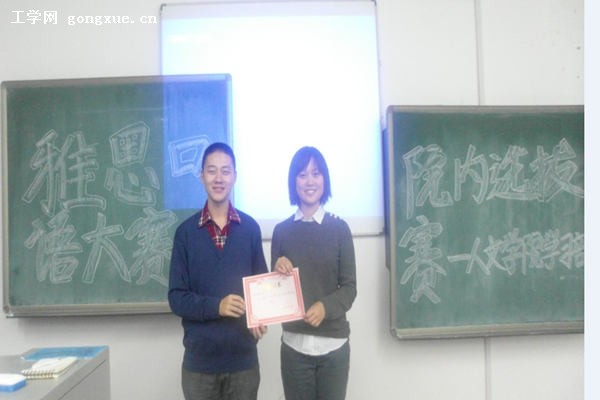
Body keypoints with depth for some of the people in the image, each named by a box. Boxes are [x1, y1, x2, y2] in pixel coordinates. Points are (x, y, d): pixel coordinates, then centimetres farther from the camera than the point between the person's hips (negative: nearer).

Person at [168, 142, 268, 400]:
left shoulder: (250, 228, 1)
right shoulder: (186, 232, -2)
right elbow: (176, 297, -3)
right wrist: (216, 306, -19)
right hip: (199, 359, 0)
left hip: (243, 356, 1)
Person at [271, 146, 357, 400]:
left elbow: (350, 287, -1)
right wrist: (277, 272, -13)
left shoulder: (339, 228, -2)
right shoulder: (281, 230, 1)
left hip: (334, 344, -1)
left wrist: (325, 306, -19)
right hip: (294, 343, 1)